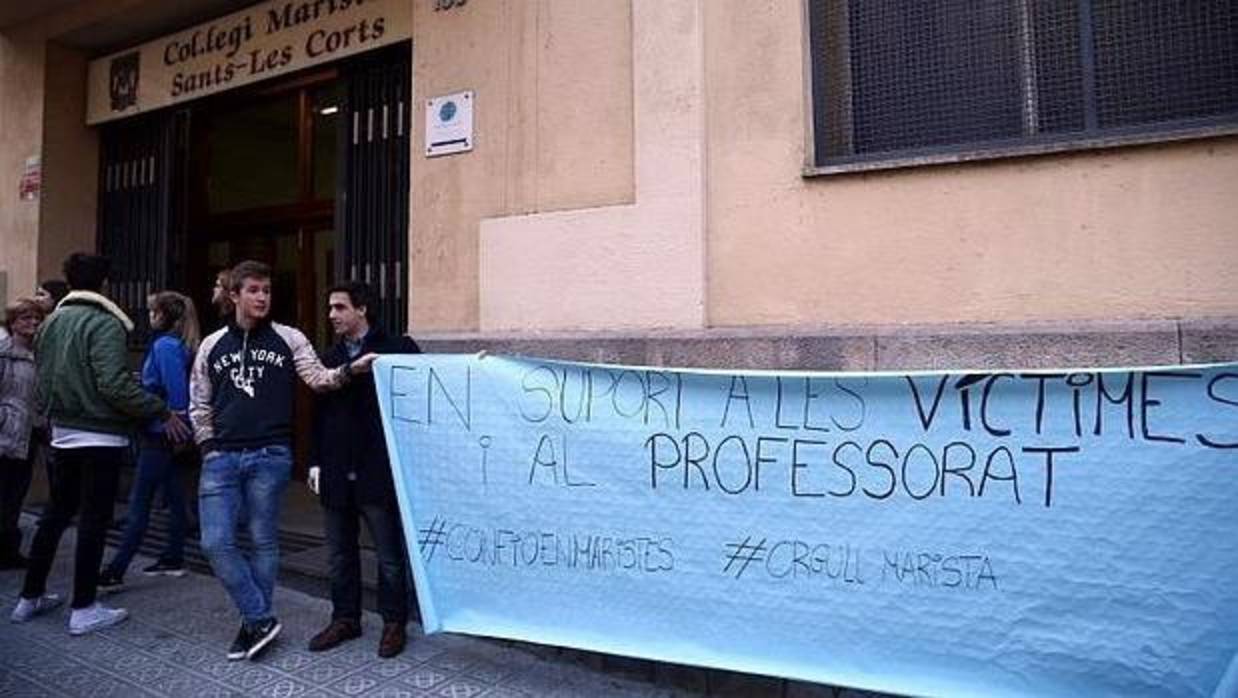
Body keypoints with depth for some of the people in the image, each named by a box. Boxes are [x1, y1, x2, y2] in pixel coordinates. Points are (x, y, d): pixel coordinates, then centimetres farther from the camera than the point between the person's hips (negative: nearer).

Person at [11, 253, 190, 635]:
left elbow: (41, 381, 16)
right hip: (100, 436, -8)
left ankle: (30, 597, 29)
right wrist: (162, 412, -21)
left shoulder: (52, 322, 10)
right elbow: (114, 383, -25)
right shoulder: (104, 322, -16)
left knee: (55, 513, 20)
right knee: (94, 520, 0)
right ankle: (84, 609, 7)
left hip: (63, 434, 8)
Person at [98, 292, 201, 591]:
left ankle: (115, 571, 2)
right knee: (173, 496, 14)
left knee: (139, 503, -4)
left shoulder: (165, 345, -16)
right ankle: (174, 559, 23)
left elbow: (176, 394, -22)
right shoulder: (182, 345, 11)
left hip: (160, 433, -9)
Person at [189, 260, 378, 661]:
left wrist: (350, 370, -25)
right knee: (216, 542, -4)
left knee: (264, 542, 5)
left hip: (270, 457, -2)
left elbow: (319, 379, -6)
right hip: (221, 458, 3)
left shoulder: (288, 339, 4)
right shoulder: (212, 345, 11)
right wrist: (210, 447, 4)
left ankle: (255, 622, 21)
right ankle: (261, 619, 9)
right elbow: (199, 405, 15)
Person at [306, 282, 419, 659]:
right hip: (336, 473, 6)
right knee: (340, 553, 16)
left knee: (390, 554, 6)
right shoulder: (329, 358, 12)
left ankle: (394, 623, 21)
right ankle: (345, 619, 32)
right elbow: (320, 413, 15)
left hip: (378, 471, -6)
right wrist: (316, 461, 10)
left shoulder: (397, 349, -7)